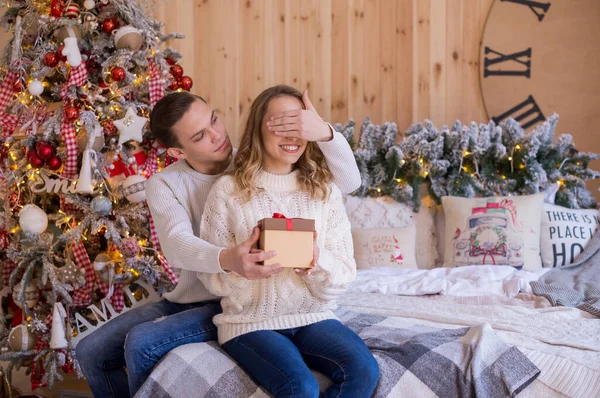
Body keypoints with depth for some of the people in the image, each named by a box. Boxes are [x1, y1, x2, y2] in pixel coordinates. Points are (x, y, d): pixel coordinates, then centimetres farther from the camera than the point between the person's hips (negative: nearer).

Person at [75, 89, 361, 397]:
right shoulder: (163, 185, -7)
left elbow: (349, 182, -18)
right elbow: (177, 247, -29)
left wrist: (324, 132, -39)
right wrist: (226, 260, -52)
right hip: (187, 299, 4)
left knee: (141, 343, -24)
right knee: (91, 352, -1)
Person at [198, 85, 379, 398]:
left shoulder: (326, 191, 5)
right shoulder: (228, 189, -3)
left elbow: (345, 275, 3)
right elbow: (212, 276, -2)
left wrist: (317, 260, -19)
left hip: (313, 317, 3)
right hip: (250, 322, -3)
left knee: (363, 369, -24)